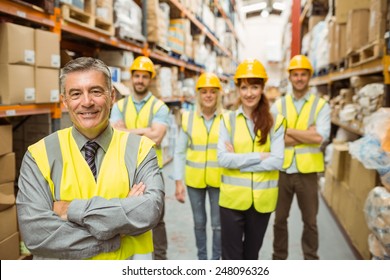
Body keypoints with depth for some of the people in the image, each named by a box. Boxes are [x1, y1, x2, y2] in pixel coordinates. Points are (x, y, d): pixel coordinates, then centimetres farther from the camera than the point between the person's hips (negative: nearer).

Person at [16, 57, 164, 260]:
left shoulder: (140, 148, -11)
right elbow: (34, 232, -21)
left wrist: (73, 209, -23)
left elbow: (149, 211, -25)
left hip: (129, 266, 1)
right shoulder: (39, 155, -11)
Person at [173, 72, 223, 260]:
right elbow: (179, 152, 1)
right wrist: (178, 181, -2)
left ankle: (216, 260, 30)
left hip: (218, 179, -1)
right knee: (199, 222, 16)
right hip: (194, 179, 2)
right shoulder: (188, 118, -2)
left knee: (218, 223, 9)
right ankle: (201, 259, 36)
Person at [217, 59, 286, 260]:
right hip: (232, 198, -1)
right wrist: (259, 156, -16)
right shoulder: (228, 120, -3)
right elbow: (223, 159, -13)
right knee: (231, 255, 9)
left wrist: (238, 161, -14)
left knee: (252, 252, 21)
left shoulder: (274, 122, -3)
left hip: (262, 199, 1)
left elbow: (277, 161, -12)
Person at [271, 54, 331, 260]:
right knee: (279, 219, 15)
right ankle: (279, 258, 34)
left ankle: (310, 259, 34)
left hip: (307, 172, -1)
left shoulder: (321, 106, -2)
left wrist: (288, 130, -13)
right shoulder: (278, 106, 2)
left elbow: (320, 137, -17)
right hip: (282, 171, 1)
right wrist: (306, 135, -15)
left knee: (310, 221, 14)